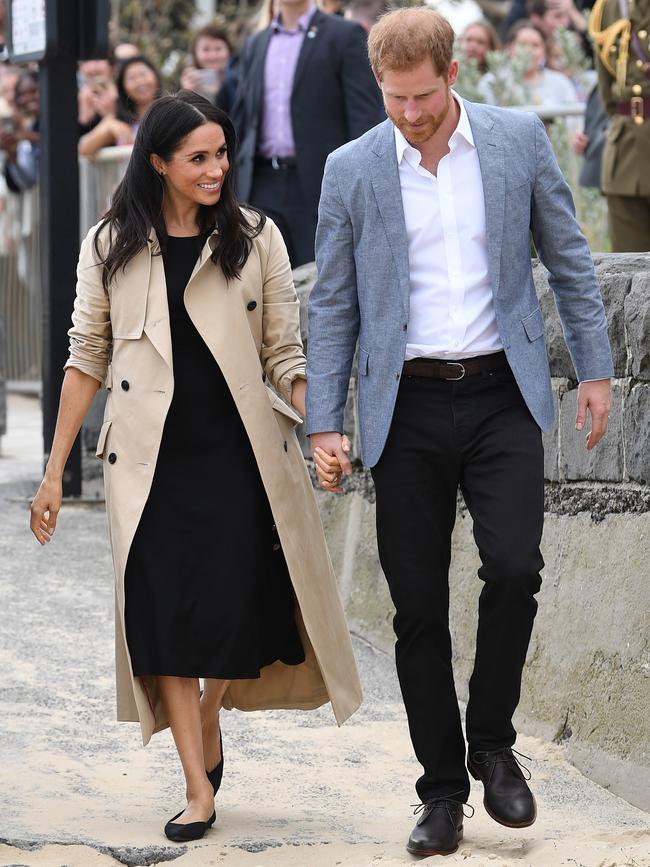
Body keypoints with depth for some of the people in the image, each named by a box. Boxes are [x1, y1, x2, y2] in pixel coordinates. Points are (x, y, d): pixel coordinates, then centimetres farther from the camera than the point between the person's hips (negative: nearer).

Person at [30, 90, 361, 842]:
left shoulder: (255, 240, 5)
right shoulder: (110, 247, 5)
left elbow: (284, 355, 6)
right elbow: (87, 360, 9)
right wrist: (54, 472, 7)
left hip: (241, 456, 0)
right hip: (153, 461, 0)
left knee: (239, 609, -3)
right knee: (164, 614, -4)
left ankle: (208, 726, 28)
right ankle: (198, 789, 2)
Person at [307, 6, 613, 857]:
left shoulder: (518, 138, 1)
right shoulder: (352, 169, 1)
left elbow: (568, 258, 10)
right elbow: (333, 306, 5)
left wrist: (594, 367, 7)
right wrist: (323, 426, 1)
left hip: (500, 396, 0)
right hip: (408, 408, 1)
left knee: (514, 569, -17)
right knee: (419, 606, 2)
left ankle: (493, 744, 6)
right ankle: (442, 792, 13)